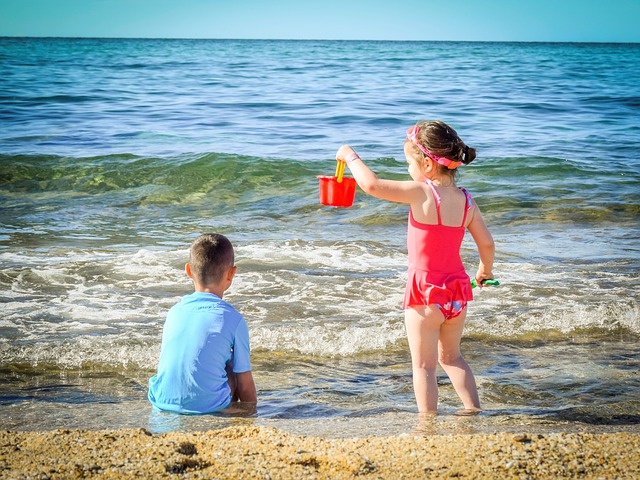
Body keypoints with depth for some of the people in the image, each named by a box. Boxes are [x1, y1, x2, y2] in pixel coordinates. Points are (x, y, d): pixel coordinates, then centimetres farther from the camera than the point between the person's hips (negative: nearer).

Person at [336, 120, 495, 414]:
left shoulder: (422, 193, -19)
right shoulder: (466, 201, -1)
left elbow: (372, 185, -24)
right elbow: (487, 243, 3)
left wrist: (350, 156, -7)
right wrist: (485, 270, 23)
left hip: (425, 292, -6)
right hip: (457, 290, 6)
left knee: (424, 365, 5)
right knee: (451, 356, 25)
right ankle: (473, 411, 27)